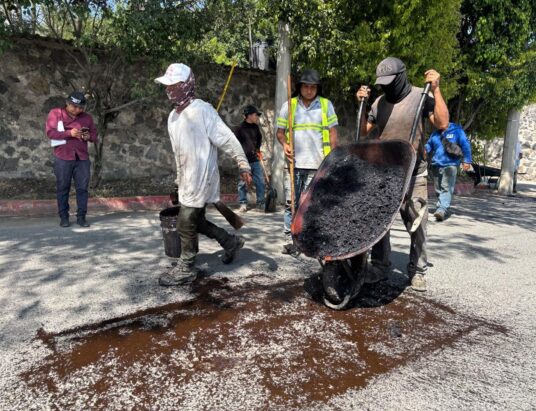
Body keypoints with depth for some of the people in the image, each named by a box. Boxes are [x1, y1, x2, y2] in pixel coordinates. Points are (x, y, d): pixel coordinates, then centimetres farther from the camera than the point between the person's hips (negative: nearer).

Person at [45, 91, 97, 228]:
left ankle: (81, 217, 8)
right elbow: (50, 132, -7)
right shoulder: (55, 113, 2)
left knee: (82, 188, 1)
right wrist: (69, 133, -18)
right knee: (63, 188, 4)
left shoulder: (87, 117, 10)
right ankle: (63, 217, 12)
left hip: (82, 158, 2)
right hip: (63, 158, -2)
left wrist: (89, 136, -8)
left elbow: (94, 134, 15)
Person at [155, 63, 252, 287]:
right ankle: (231, 242, 33)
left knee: (185, 222, -3)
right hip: (186, 178, 9)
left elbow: (227, 139, -17)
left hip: (201, 177, -9)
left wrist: (243, 165, -19)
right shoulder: (173, 116, 12)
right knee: (195, 220, 15)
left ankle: (186, 269, 14)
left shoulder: (202, 110, -14)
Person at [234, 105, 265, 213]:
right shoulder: (240, 128, -8)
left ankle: (260, 203, 15)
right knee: (242, 183, 1)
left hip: (255, 160, 6)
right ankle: (243, 204, 11)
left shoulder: (255, 127, 9)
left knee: (260, 181, 5)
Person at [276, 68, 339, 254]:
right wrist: (284, 144, -9)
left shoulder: (326, 105, 8)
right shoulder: (289, 105, 9)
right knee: (291, 203, 1)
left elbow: (333, 133, 7)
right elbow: (280, 131, 12)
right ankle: (289, 241, 7)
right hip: (293, 163, 1)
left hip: (317, 164, -1)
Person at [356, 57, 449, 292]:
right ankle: (379, 266, 17)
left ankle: (417, 271, 13)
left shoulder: (420, 97, -3)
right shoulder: (380, 102, 10)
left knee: (417, 224, 0)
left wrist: (435, 90, -16)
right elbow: (364, 130, 17)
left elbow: (442, 124, -14)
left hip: (413, 175, -4)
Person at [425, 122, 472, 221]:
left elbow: (465, 145, -1)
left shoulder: (457, 130, 1)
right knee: (438, 189, 11)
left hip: (450, 165, -5)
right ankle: (441, 207, 24)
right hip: (436, 165, 5)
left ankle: (442, 210, -26)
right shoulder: (435, 133, 14)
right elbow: (429, 145, 24)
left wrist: (466, 160, -7)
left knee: (446, 188, -16)